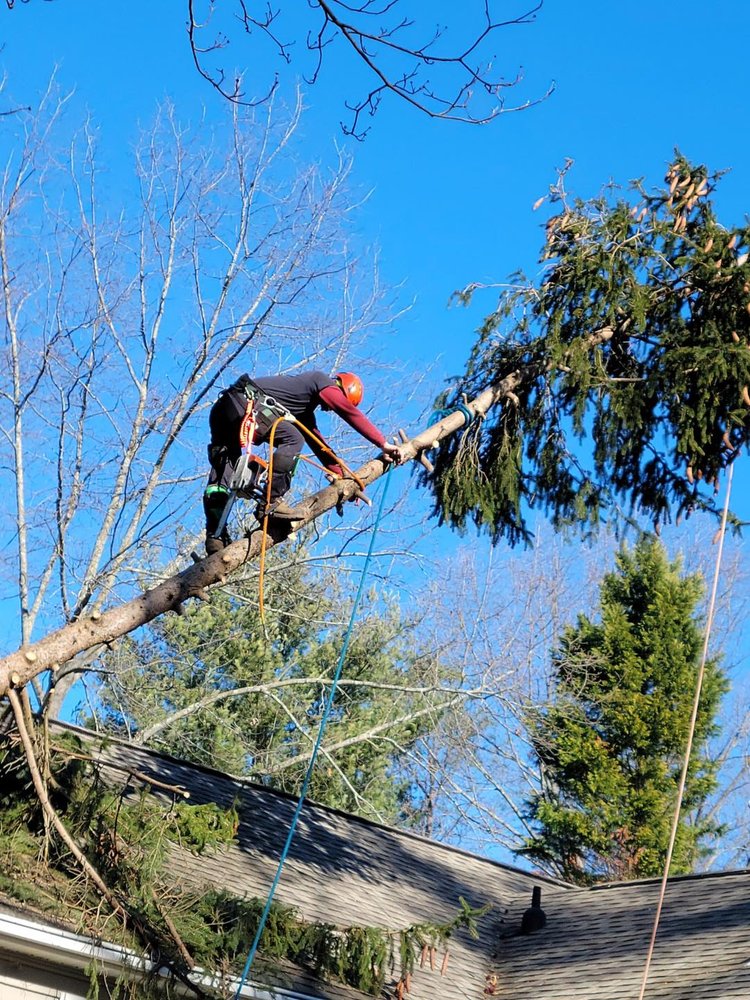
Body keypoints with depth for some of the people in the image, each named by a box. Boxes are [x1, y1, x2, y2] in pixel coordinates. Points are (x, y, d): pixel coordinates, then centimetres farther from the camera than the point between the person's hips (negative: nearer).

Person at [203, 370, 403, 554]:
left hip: (221, 409, 10)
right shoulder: (323, 382, 6)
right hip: (244, 404, -10)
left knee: (223, 468, 8)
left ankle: (214, 537, 3)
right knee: (292, 439, -14)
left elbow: (318, 443, 35)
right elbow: (351, 413, 1)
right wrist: (384, 444, 4)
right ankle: (271, 503, -18)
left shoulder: (304, 411, 32)